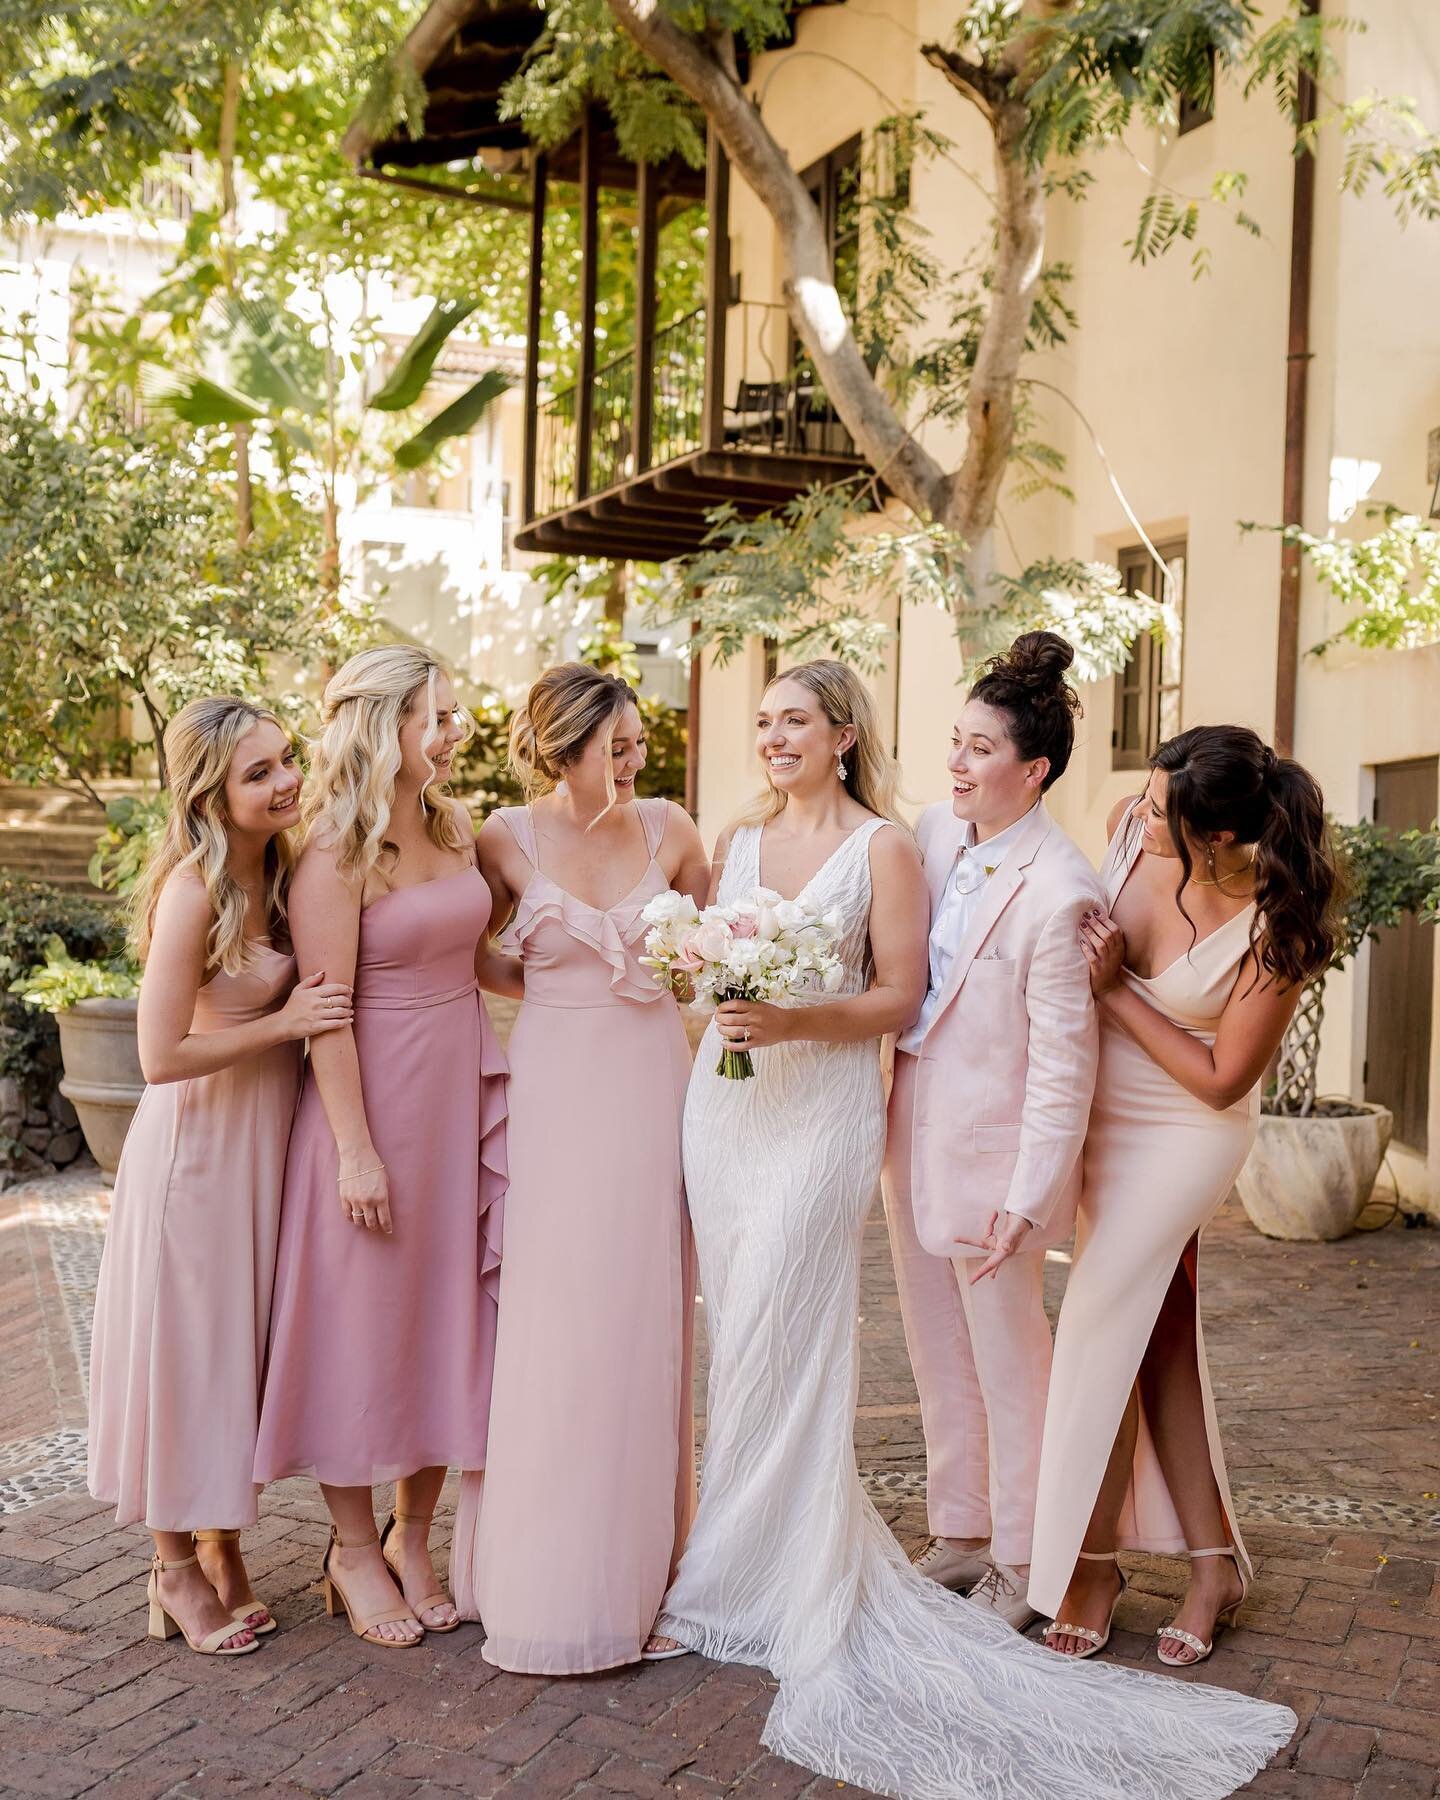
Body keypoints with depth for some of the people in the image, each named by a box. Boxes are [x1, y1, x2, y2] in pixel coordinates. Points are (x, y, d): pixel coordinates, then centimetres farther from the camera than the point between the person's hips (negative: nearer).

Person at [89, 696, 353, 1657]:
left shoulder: (279, 870, 3)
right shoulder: (194, 889, -21)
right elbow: (163, 1055, -22)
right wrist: (286, 1022, -19)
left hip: (265, 1137, 8)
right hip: (199, 1141, -8)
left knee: (243, 1342, 16)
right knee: (187, 1345, 5)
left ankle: (223, 1550, 30)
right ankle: (177, 1567, 22)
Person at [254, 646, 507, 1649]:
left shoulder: (457, 830, 8)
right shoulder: (336, 854, -13)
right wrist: (355, 1150, -17)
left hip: (463, 1091, 7)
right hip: (375, 1100, -7)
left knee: (449, 1313, 12)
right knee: (365, 1315, 6)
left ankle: (413, 1537, 27)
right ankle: (354, 1548, 23)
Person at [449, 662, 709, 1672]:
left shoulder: (668, 828, 3)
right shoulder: (509, 839, -2)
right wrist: (557, 987, 2)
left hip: (653, 1085, 2)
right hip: (557, 1086, -2)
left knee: (645, 1318, 7)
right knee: (556, 1317, -1)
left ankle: (640, 1552, 22)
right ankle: (553, 1579, 11)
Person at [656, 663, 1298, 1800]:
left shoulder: (883, 847, -4)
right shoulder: (738, 842, 13)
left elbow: (900, 998, -7)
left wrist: (794, 1020, -20)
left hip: (823, 1109, -6)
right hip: (724, 1100, 6)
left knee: (775, 1345, -4)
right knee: (742, 1340, 9)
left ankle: (778, 1586, 11)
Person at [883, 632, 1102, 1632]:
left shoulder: (1057, 890, -21)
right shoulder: (933, 835, 0)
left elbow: (1064, 1062, -19)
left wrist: (1028, 1198, -18)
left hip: (992, 1149, -7)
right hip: (914, 1135, 7)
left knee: (1008, 1361, 9)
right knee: (938, 1353, 19)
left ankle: (1020, 1562, 28)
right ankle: (958, 1537, 36)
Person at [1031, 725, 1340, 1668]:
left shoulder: (1273, 929, -26)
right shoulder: (1130, 822, -12)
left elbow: (1222, 1081, -19)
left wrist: (1115, 988, -20)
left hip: (1184, 1136, -6)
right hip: (1105, 1119, 6)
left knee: (1102, 1326, -4)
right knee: (1159, 1337, 11)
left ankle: (1092, 1562, 16)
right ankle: (1214, 1561, 24)